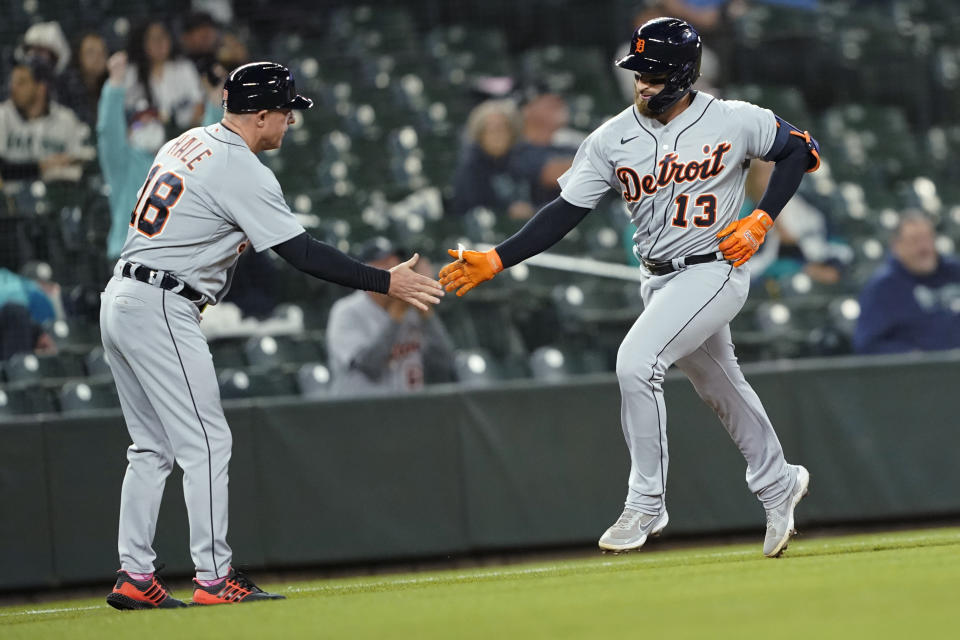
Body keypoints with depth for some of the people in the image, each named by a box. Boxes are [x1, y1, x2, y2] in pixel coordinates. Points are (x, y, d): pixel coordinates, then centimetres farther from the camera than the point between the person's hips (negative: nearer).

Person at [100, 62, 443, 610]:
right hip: (162, 309, -9)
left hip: (119, 300, 9)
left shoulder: (186, 144, 14)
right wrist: (387, 282, -15)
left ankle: (135, 577, 11)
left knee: (152, 447, 13)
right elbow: (302, 253, -18)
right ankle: (214, 577, -4)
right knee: (207, 442, -4)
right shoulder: (242, 172, -14)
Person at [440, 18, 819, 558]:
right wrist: (494, 261, -15)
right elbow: (566, 211, -5)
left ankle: (647, 505, -14)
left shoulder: (736, 122, -13)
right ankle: (779, 484, 44)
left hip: (714, 269, -6)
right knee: (723, 389, 20)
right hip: (659, 280, 6)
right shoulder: (613, 140, -4)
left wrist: (761, 221, -8)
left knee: (637, 361, -24)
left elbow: (802, 149, 3)